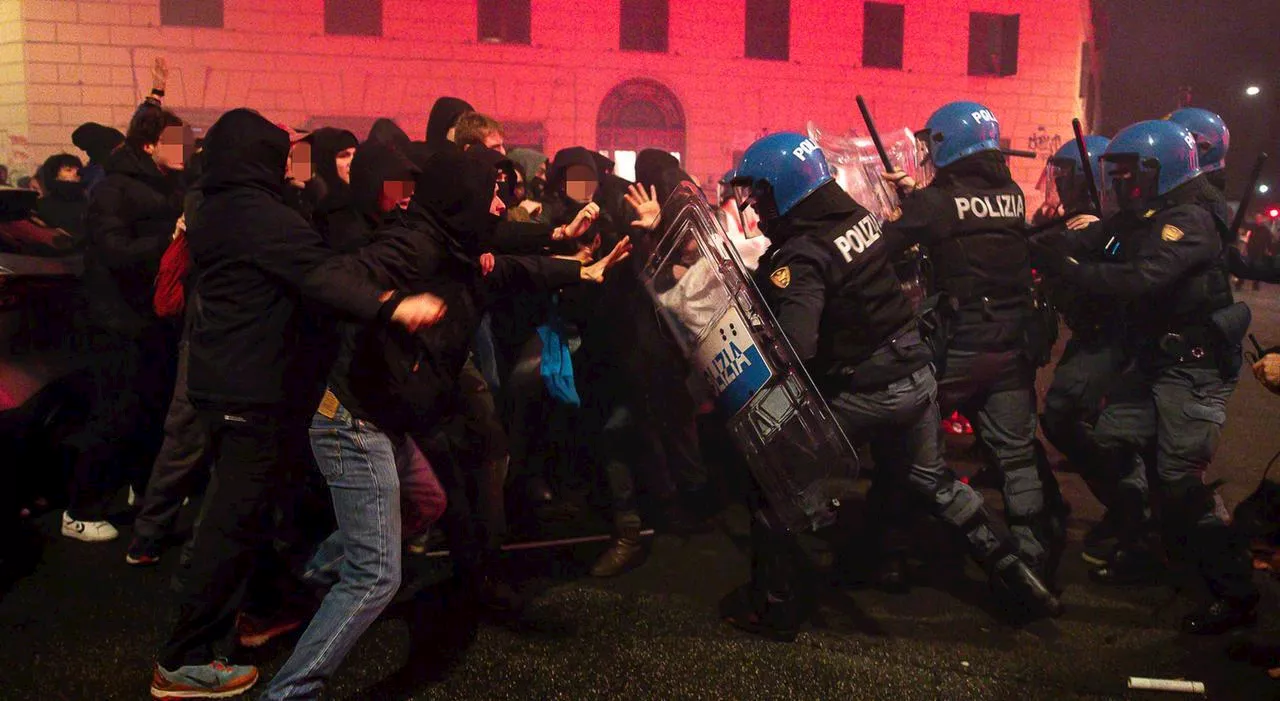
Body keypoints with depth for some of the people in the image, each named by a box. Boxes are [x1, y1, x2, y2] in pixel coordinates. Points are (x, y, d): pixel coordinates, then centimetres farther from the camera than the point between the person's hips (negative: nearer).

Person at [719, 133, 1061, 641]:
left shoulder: (800, 256, -22)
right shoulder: (859, 215, 1)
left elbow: (792, 348, -33)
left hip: (856, 393, -8)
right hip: (915, 374, 8)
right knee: (932, 480, 26)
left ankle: (773, 606, 16)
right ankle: (1017, 575, 34)